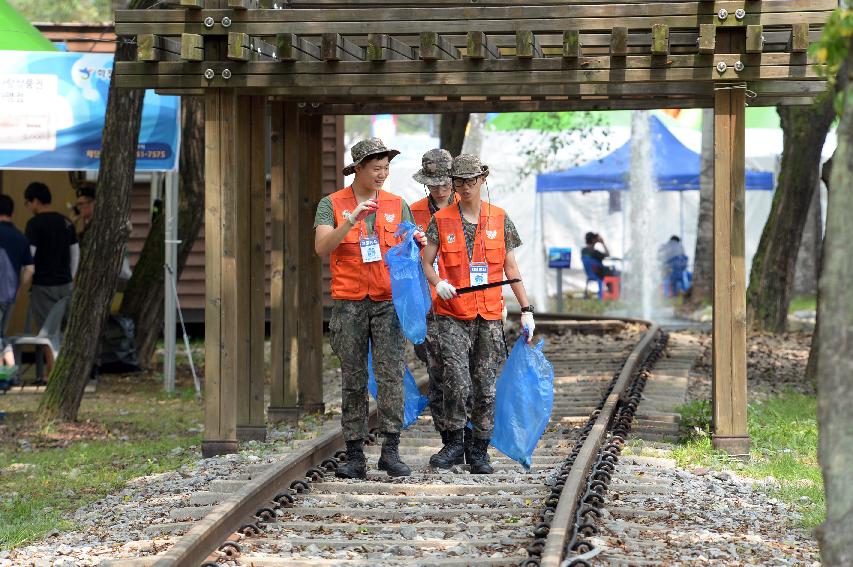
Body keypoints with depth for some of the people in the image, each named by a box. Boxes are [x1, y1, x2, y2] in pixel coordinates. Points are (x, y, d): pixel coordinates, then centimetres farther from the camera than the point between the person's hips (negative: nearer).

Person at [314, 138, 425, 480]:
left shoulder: (397, 205, 11)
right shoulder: (331, 205, 4)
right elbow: (322, 247, -10)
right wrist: (351, 220, -22)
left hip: (387, 301, 1)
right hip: (349, 304, -1)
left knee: (391, 374, -11)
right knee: (353, 381, 3)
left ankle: (391, 451, -11)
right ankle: (355, 457, 5)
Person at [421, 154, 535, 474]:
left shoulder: (500, 219, 6)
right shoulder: (441, 221, 3)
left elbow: (511, 267, 9)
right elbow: (425, 262, 5)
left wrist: (526, 310, 4)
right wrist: (438, 283, -17)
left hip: (489, 315, 2)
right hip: (453, 315, -2)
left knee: (486, 387, 3)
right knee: (457, 381, -13)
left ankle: (480, 453, 11)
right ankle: (454, 443, 2)